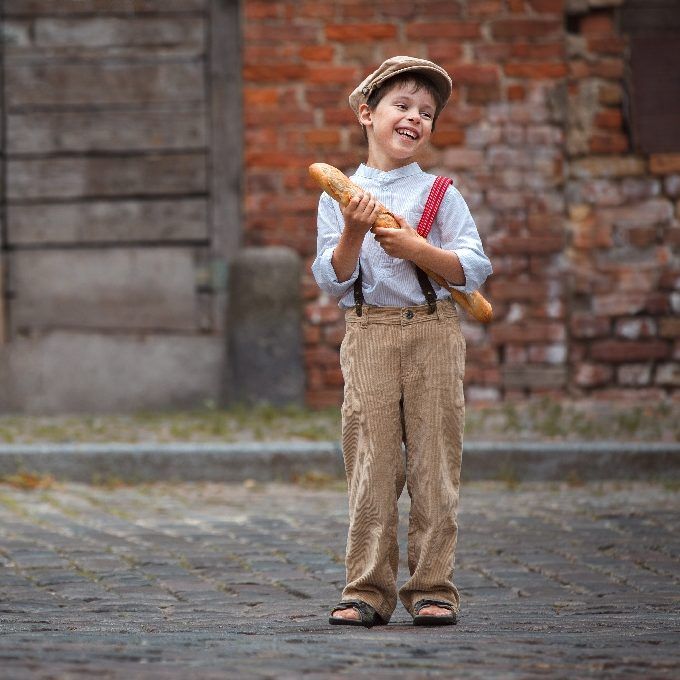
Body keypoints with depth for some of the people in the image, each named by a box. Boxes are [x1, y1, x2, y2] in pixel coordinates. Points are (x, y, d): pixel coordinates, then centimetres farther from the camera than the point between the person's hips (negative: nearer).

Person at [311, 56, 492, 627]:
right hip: (368, 335, 0)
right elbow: (333, 280, 3)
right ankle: (369, 590, 3)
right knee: (370, 466, -2)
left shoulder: (441, 194, 6)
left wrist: (416, 248, -14)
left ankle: (432, 588, 5)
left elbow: (474, 269, -2)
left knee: (434, 463, -1)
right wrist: (353, 233, -13)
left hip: (434, 332, 0)